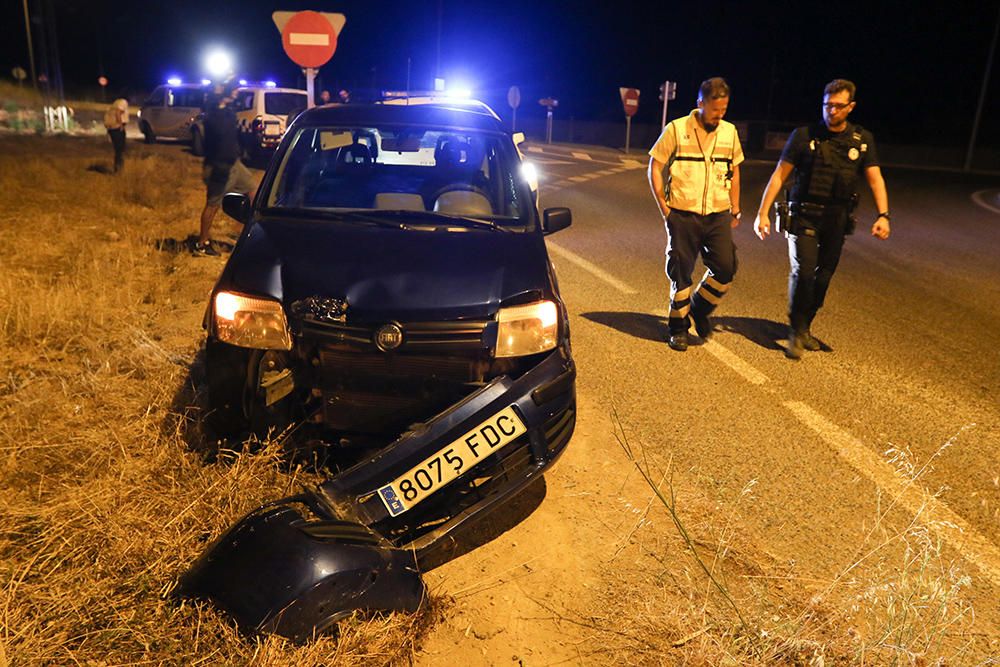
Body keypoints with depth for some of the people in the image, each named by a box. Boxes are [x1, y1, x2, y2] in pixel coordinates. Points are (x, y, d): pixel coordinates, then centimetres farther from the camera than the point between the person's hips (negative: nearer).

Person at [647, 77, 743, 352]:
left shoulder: (729, 132, 8)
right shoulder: (676, 129, -5)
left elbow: (734, 171, 18)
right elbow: (655, 167, -1)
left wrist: (735, 209, 15)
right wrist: (664, 207, -5)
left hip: (718, 215, 4)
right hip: (683, 215, -3)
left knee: (725, 268, -3)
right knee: (681, 272, 3)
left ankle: (700, 308, 24)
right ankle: (678, 327, 19)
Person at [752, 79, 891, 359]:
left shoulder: (862, 140, 6)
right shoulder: (804, 135, -3)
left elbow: (875, 179, 3)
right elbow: (779, 175, -4)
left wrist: (883, 215, -11)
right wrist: (763, 213, -11)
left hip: (837, 220, 4)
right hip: (804, 216, -3)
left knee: (823, 277, 8)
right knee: (803, 272, -15)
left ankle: (805, 328, 25)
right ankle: (796, 332, 0)